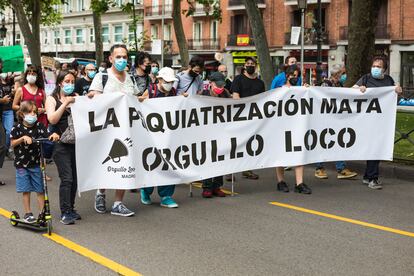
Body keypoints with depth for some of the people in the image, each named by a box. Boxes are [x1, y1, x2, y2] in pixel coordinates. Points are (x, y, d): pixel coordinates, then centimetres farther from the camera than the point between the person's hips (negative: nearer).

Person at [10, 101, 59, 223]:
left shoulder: (39, 126, -2)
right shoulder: (17, 128, -5)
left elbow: (48, 136, -10)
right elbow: (13, 144, -5)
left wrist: (54, 135, -32)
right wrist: (23, 138, -21)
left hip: (37, 163, 1)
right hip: (22, 164, -1)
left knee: (40, 190, 4)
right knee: (26, 190, 6)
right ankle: (28, 213, 16)